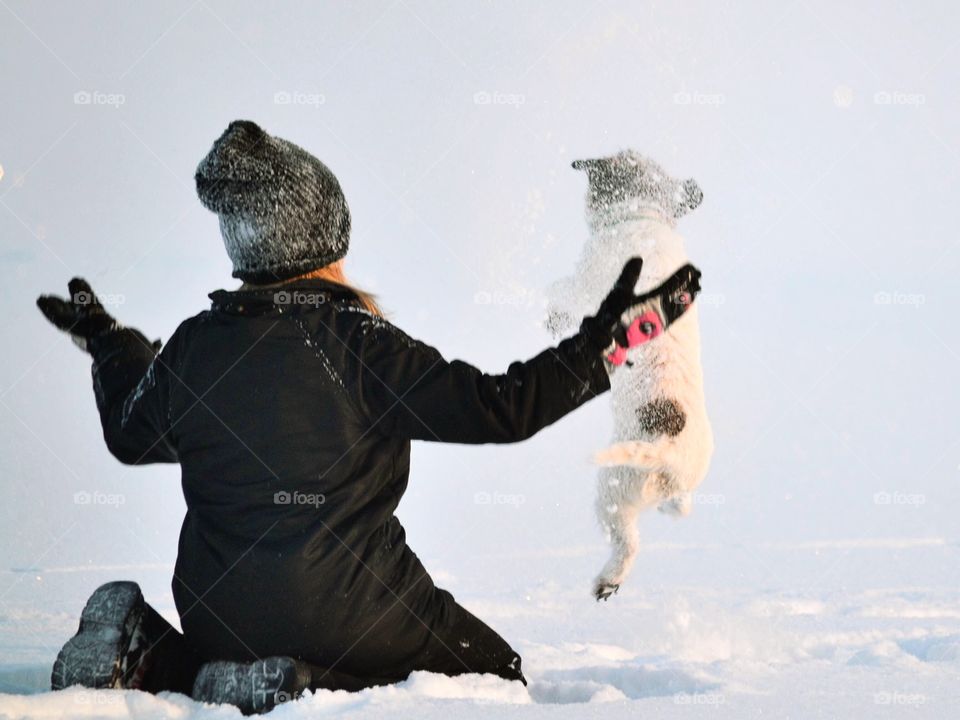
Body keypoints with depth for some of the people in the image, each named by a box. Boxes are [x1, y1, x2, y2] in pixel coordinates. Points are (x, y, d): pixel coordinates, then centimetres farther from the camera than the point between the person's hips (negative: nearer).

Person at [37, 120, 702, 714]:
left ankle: (144, 652, 4)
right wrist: (609, 339, -6)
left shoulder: (191, 347, 0)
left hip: (220, 614, 6)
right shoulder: (361, 343, -15)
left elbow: (130, 436, 19)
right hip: (347, 611, -6)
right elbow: (500, 408, -15)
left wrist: (109, 344, 38)